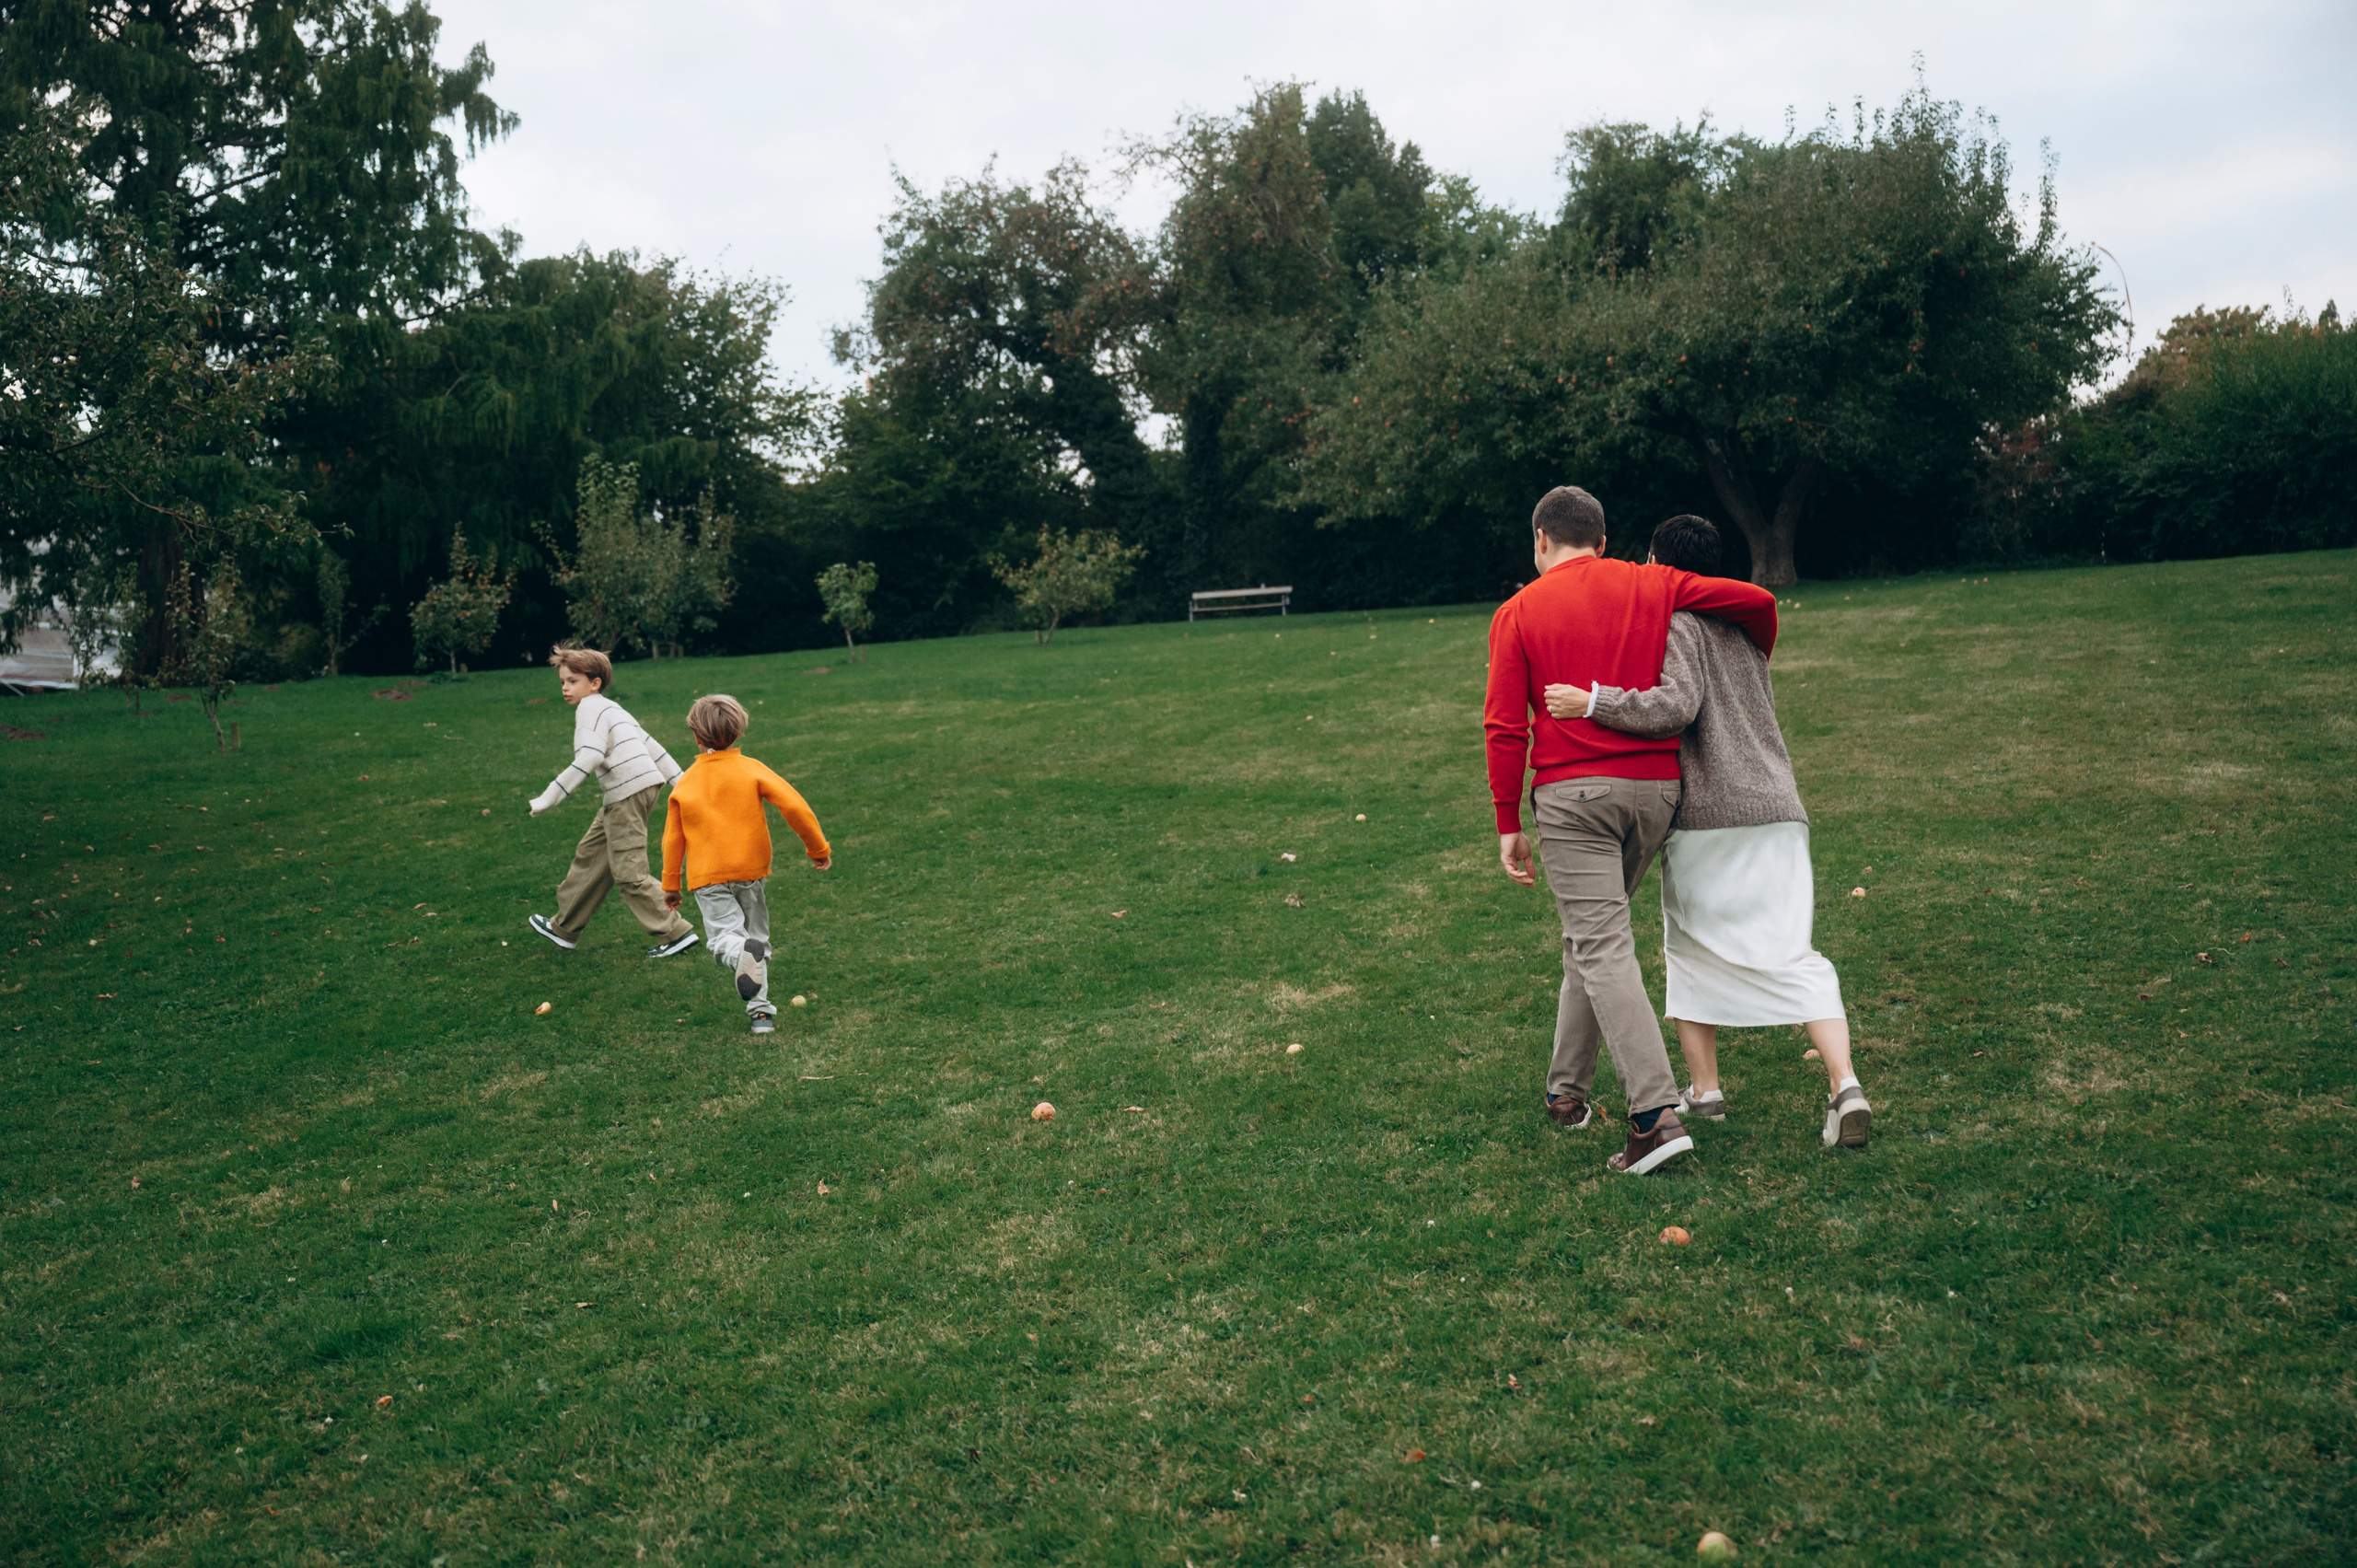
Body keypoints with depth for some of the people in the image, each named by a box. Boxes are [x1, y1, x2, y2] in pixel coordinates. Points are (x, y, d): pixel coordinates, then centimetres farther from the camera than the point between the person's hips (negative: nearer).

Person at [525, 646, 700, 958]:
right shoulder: (613, 709, 23)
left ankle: (676, 933, -5)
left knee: (627, 873, -7)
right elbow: (649, 743, 24)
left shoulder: (591, 707, -7)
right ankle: (565, 928, 32)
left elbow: (589, 758, -20)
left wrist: (549, 798, -20)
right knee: (590, 855, 19)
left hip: (629, 793, -10)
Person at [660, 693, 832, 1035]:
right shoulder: (751, 769, -1)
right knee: (756, 935, 14)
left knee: (724, 937, -6)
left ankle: (744, 953, -42)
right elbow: (794, 805, -12)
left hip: (707, 878, 0)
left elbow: (672, 838, 9)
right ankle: (760, 1010, 7)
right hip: (751, 870, 1)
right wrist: (818, 848, -2)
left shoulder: (684, 783, 5)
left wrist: (670, 884, 20)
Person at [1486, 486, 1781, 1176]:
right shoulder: (1653, 587, 10)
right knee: (1593, 933, 19)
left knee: (1603, 949, -7)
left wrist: (1508, 824, 1)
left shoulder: (1518, 613, 2)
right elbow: (1757, 601, 9)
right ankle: (1567, 1089, 26)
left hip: (1571, 794, -4)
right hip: (1655, 788, 4)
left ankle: (1657, 1114, -18)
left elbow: (1506, 729, -4)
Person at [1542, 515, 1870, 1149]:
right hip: (1776, 810, 6)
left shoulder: (1677, 624, -4)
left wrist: (1592, 702, -20)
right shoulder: (1745, 625, 20)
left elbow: (1677, 705, -21)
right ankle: (1846, 1086, -11)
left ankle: (1704, 1088, 15)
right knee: (1792, 955, 3)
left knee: (1690, 950, 11)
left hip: (1703, 816, -6)